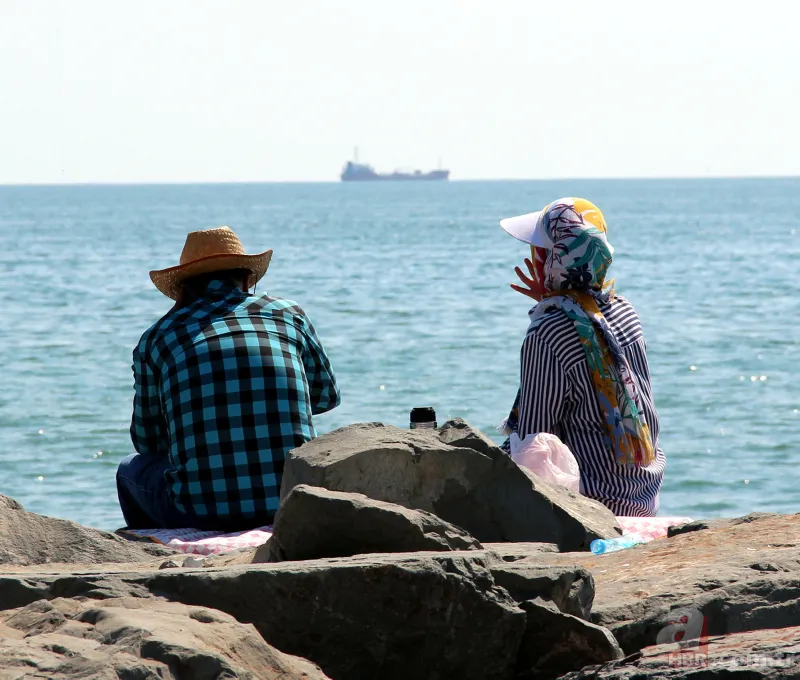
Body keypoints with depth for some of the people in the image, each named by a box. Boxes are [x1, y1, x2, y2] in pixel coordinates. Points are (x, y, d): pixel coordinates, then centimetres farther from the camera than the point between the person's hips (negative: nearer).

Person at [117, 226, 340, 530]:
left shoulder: (157, 337, 9)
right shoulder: (288, 314, 12)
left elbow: (148, 440, 18)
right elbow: (326, 396, 27)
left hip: (201, 511, -2)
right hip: (291, 508, 2)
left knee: (133, 468, 31)